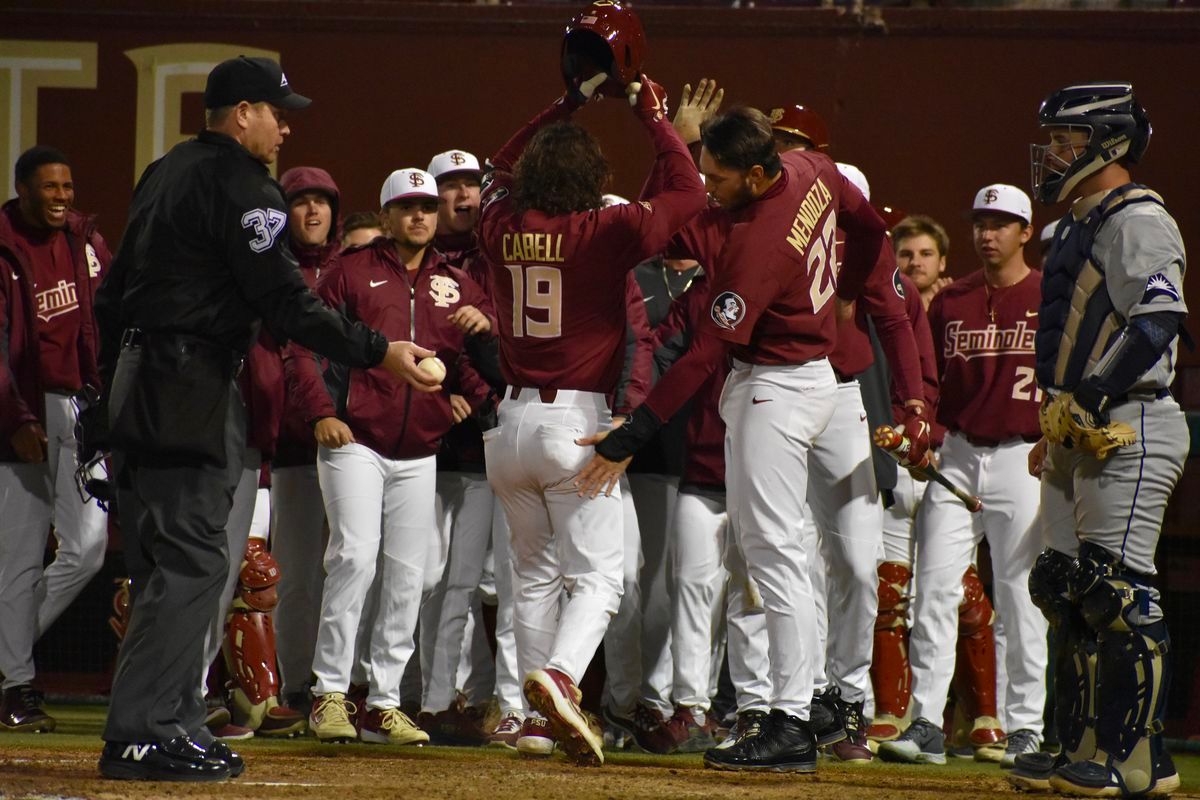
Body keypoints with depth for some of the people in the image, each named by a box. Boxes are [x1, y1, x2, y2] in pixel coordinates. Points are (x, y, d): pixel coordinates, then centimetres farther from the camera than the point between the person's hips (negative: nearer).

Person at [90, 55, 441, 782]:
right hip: (193, 390, -10)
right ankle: (142, 735, -15)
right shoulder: (242, 187, -11)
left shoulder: (165, 173, 18)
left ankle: (174, 724, 15)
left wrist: (112, 389, 25)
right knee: (191, 560, -10)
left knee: (165, 560, 13)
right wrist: (379, 352, -16)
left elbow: (114, 293, 21)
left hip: (136, 376, 10)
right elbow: (285, 304, -18)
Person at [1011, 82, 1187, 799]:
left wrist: (1089, 399, -25)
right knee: (1068, 591, 10)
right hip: (1080, 435, 11)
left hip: (1129, 431, -11)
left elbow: (1157, 321, -22)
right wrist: (1057, 428, 21)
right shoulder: (1082, 224, 21)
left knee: (1119, 591, -13)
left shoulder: (1137, 221, -11)